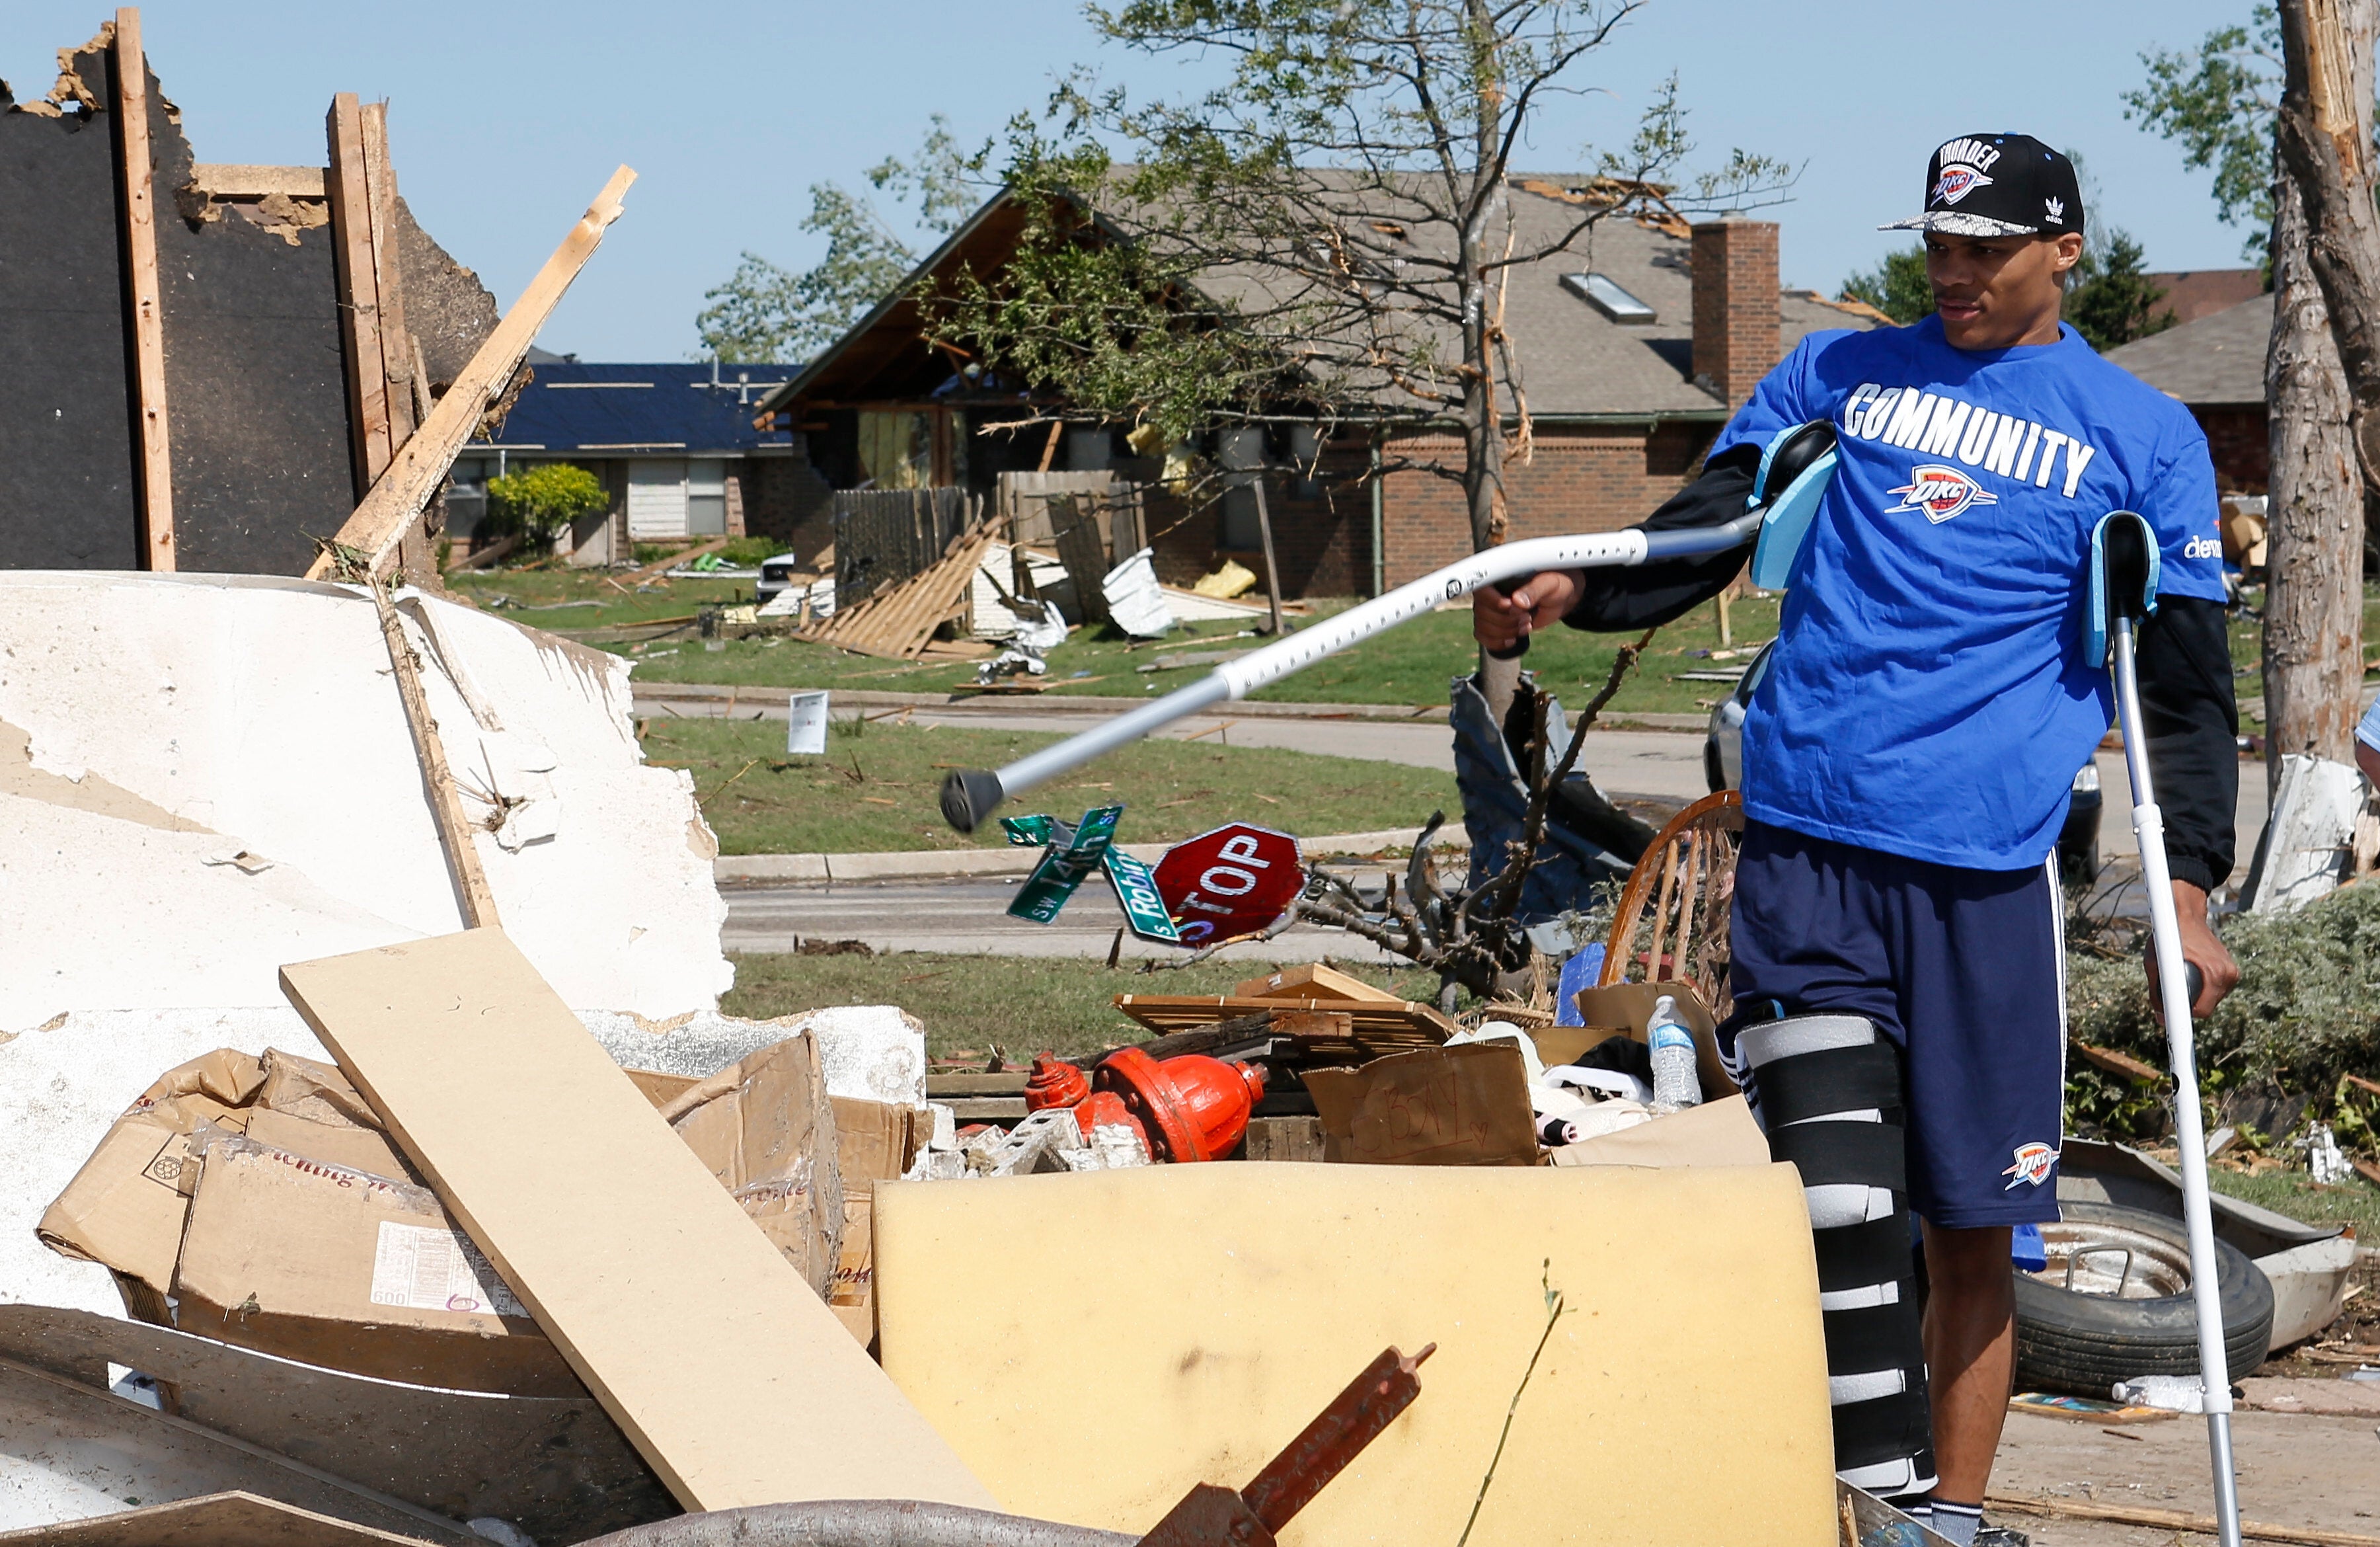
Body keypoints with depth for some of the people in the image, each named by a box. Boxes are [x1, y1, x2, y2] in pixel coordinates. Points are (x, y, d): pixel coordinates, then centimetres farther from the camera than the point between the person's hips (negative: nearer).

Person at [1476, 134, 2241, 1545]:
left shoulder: (2143, 437, 11)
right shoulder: (1839, 373, 17)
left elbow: (2187, 680, 11)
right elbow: (1703, 533, 14)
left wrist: (2189, 882, 0)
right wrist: (1574, 592, -7)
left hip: (1988, 864, -1)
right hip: (1806, 843, 1)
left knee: (1973, 1225, 3)